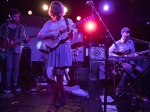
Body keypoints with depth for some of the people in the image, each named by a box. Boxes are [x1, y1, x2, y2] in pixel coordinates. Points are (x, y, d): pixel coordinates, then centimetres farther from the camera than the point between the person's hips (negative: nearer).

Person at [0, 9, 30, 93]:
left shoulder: (21, 27, 8)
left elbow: (23, 37, 6)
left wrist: (26, 40, -15)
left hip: (17, 49, 2)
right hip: (8, 48, -2)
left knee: (16, 67, 6)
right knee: (9, 67, -5)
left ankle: (15, 84, 14)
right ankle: (8, 85, 3)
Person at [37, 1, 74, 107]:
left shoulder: (68, 21, 7)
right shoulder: (49, 23, 6)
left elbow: (71, 38, 7)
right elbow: (39, 35, 0)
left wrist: (71, 32, -14)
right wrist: (51, 34, -14)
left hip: (65, 49, 0)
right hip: (54, 49, 0)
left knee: (60, 73, 2)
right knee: (59, 73, 1)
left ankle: (58, 96, 21)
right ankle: (61, 95, 20)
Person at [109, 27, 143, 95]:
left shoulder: (131, 42, 12)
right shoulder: (117, 43, -5)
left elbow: (133, 53, 18)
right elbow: (109, 52, -9)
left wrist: (135, 55, -8)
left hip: (130, 61, 6)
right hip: (120, 62, -6)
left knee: (140, 71, -17)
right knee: (129, 68, -39)